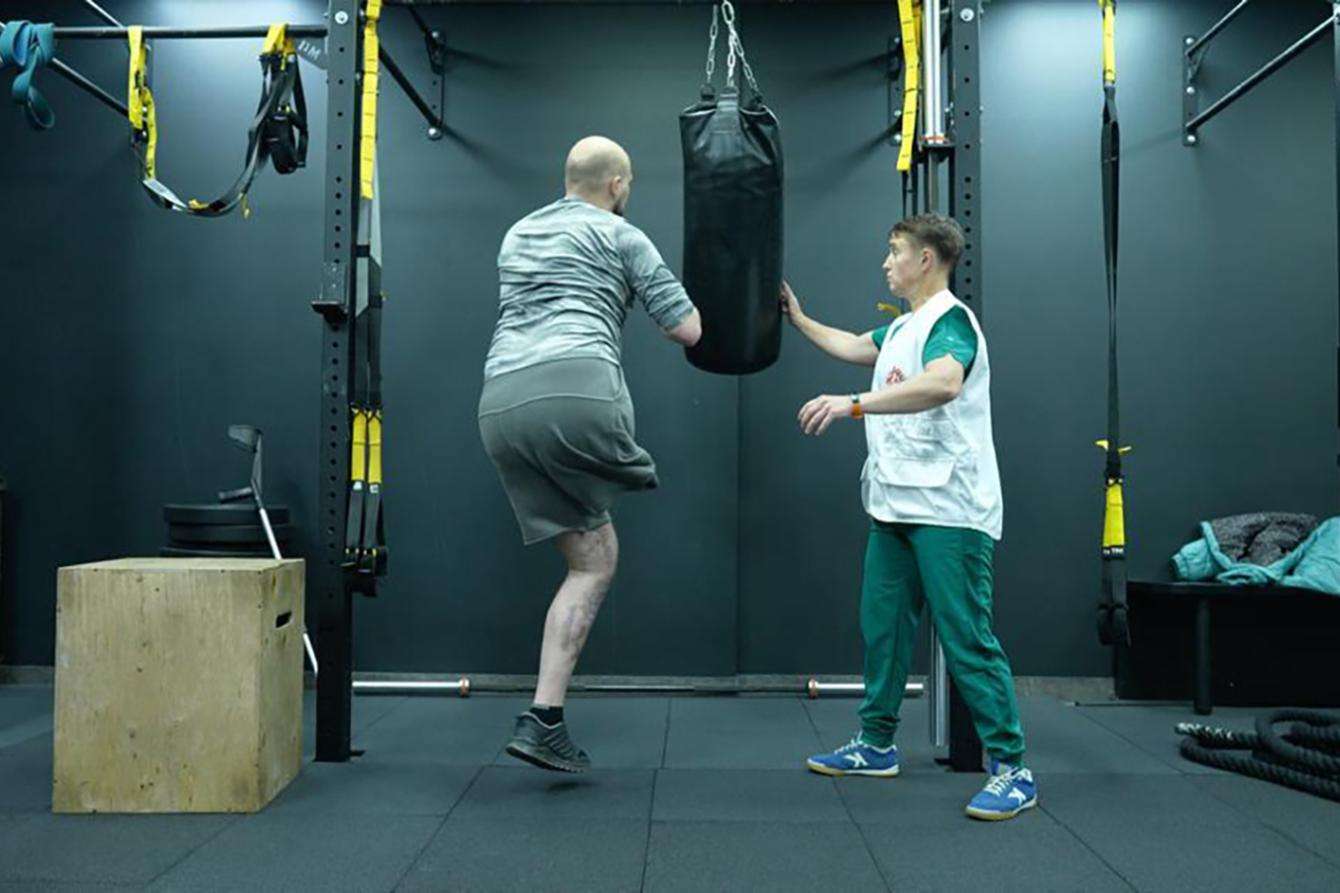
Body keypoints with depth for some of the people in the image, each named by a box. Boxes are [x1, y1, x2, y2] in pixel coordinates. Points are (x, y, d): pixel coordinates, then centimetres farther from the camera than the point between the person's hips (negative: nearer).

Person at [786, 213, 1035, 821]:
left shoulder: (950, 320, -12)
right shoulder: (903, 327, 18)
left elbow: (943, 383, -32)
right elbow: (852, 347, 37)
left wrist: (853, 404, -38)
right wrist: (797, 318, 39)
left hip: (948, 510, -9)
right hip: (895, 505, 10)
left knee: (966, 636, -7)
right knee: (882, 626, 13)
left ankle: (1011, 770, 3)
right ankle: (876, 745, 26)